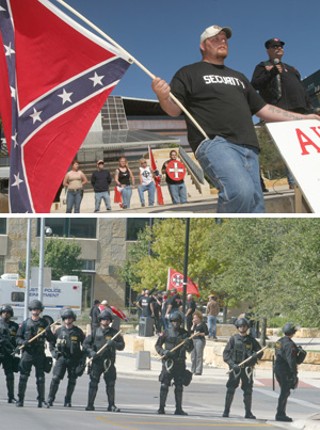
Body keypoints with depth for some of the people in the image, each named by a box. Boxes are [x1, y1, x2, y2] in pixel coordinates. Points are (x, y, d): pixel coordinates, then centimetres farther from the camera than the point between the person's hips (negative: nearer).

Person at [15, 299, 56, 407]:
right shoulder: (25, 323, 5)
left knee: (40, 378, 2)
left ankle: (41, 400, 10)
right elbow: (18, 338, 8)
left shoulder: (44, 323, 6)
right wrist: (23, 342, -13)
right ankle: (20, 400, 4)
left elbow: (52, 340, 6)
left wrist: (49, 333, -14)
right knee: (23, 377, -2)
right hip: (27, 353, 0)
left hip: (40, 354, 0)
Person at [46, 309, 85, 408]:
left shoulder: (78, 332, 2)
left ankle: (68, 401, 18)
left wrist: (82, 358, 0)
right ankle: (50, 399, -10)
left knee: (72, 381, 6)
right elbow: (51, 342, 16)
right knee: (55, 378, -12)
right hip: (61, 358, 0)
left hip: (74, 359, 0)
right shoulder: (59, 331, 5)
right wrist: (54, 352, 2)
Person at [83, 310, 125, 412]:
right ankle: (90, 405, 6)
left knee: (111, 384, -1)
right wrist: (91, 352, -9)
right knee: (93, 383, 1)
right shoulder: (95, 332, 9)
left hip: (109, 362, 0)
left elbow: (122, 346, 4)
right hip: (96, 361, 0)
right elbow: (85, 343, 8)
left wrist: (114, 344, -15)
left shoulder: (114, 333, 8)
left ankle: (112, 405, 5)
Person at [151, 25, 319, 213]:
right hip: (214, 143, -7)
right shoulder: (189, 73, 14)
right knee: (241, 191, -33)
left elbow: (263, 109, 33)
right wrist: (164, 97, -20)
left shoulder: (238, 77, 32)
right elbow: (174, 110, 5)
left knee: (255, 204, -4)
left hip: (248, 148, 7)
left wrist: (304, 118, 28)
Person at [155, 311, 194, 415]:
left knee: (179, 387, 5)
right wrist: (163, 352, -13)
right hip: (168, 362, -2)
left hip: (180, 363, 2)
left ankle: (178, 409, 12)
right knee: (164, 385, -7)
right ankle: (161, 408, -3)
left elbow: (190, 349, 8)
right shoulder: (166, 333, 2)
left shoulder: (185, 333, 8)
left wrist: (188, 344, -14)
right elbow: (157, 345, 6)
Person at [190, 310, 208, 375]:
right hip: (193, 340, 8)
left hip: (200, 340, -8)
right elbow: (191, 331, 11)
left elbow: (206, 333, -10)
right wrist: (193, 324, 5)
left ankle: (198, 371, -10)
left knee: (199, 356, -10)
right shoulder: (195, 325, 16)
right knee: (193, 356, 9)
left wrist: (200, 334, -21)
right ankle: (193, 370, 15)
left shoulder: (203, 324, -5)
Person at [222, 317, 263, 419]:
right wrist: (232, 364, -15)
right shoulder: (233, 339, 2)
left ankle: (248, 412, 11)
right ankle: (226, 411, 2)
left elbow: (260, 352, 10)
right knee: (230, 389, -4)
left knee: (248, 390, 4)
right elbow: (226, 353, -2)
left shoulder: (251, 340, 9)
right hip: (235, 368, -2)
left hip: (247, 368, 2)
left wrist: (255, 355, -14)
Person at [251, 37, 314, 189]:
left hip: (300, 111, 7)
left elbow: (302, 89, 31)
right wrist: (271, 73, -13)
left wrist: (309, 108, 19)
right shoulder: (263, 67, 14)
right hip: (282, 111, -7)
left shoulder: (291, 69, 33)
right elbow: (255, 85, -2)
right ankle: (294, 182, -25)